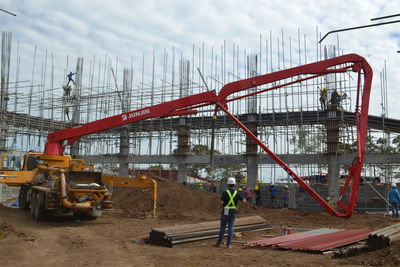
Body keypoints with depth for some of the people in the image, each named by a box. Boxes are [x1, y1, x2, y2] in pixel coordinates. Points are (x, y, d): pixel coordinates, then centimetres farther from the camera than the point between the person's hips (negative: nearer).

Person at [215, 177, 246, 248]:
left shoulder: (224, 193, -11)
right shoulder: (237, 193, -2)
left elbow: (222, 203, -14)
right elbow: (244, 201, 4)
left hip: (225, 212, -2)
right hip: (233, 212, 2)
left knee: (222, 227, 9)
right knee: (230, 228, 7)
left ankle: (219, 243, 14)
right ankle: (228, 244, 5)